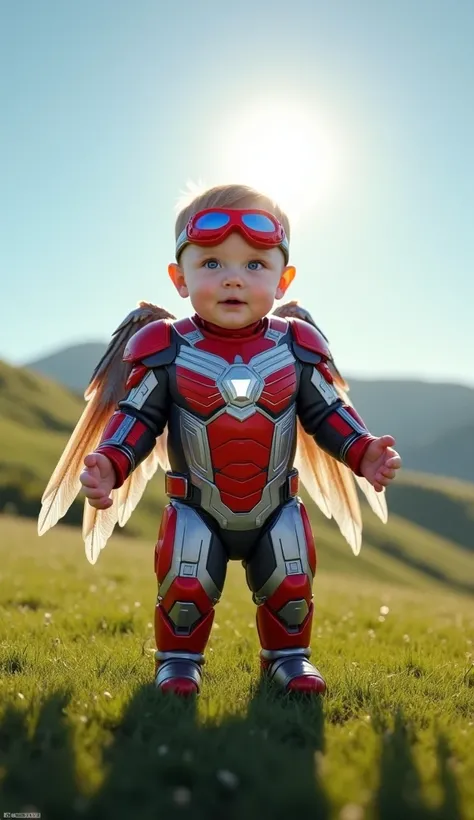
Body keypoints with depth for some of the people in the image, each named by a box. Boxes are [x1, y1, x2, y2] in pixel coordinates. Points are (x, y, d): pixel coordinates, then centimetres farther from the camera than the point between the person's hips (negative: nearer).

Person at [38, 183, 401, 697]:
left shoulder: (298, 344, -9)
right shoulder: (164, 347, -15)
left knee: (291, 587, 11)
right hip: (195, 509, -2)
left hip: (278, 507, 2)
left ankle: (288, 657, 36)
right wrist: (108, 463, -25)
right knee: (185, 587, 3)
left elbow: (326, 410, 0)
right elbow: (138, 415, -9)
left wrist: (362, 452, -14)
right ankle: (178, 660, 29)